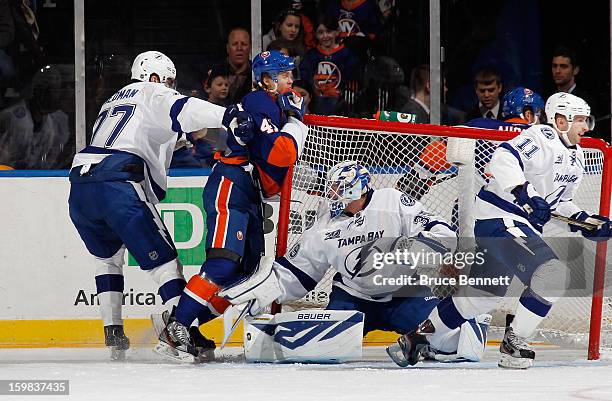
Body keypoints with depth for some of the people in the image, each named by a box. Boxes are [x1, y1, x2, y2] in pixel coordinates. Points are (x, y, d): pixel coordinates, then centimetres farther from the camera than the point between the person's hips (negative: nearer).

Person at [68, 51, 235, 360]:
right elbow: (183, 111, -10)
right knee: (163, 260, -3)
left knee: (107, 255, 29)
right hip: (118, 186, -7)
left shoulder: (113, 102, 36)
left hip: (79, 186, 7)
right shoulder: (152, 94, 11)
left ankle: (113, 334, 21)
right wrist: (228, 116, -24)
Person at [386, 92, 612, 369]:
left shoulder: (576, 159, 17)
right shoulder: (540, 137, -13)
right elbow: (504, 159, -27)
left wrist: (585, 221, 10)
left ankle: (419, 337, 28)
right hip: (499, 215, -10)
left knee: (484, 295, 16)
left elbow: (558, 202, 25)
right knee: (554, 272, -23)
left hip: (525, 225, 10)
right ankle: (514, 342, -12)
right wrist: (524, 193, -38)